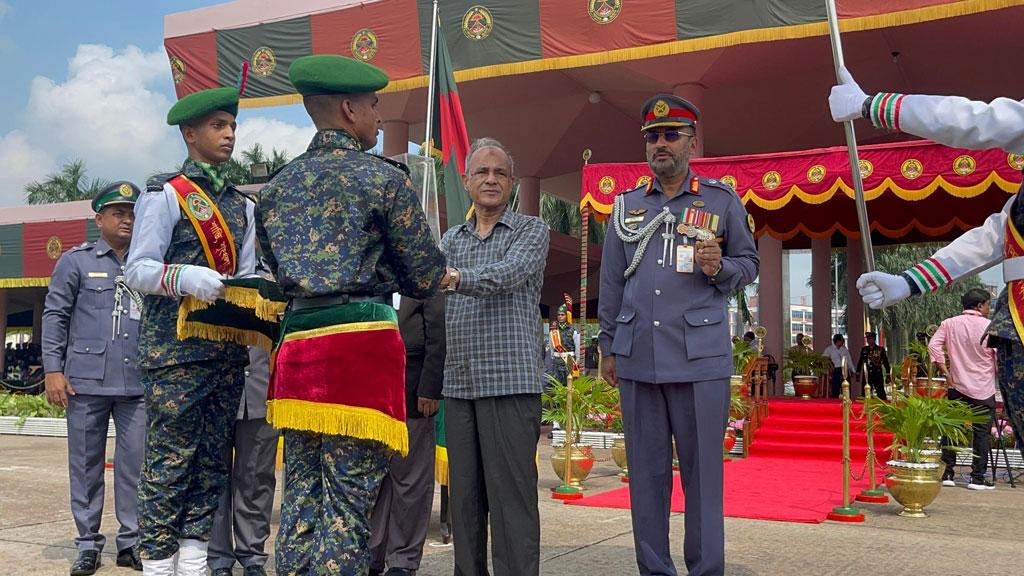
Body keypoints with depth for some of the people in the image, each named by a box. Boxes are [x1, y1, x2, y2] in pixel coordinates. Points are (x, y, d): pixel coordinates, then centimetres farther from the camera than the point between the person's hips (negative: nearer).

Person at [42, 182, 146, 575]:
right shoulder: (77, 261, 7)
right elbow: (54, 316, 5)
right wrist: (53, 370, -4)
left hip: (138, 384, 2)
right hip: (86, 381, -1)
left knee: (137, 465, 0)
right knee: (86, 465, 5)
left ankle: (131, 542, 11)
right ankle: (88, 543, 16)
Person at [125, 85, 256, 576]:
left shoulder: (242, 204, 18)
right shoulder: (166, 193, -1)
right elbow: (137, 269, -7)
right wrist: (187, 278, -25)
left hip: (228, 348, 6)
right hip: (176, 349, -6)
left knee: (212, 458, 8)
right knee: (170, 458, -6)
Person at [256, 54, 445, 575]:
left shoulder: (278, 186, 14)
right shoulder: (383, 177, -3)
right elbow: (427, 278, 1)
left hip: (297, 338, 6)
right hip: (363, 341, -6)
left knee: (300, 498, 12)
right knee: (348, 502, -3)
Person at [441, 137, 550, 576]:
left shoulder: (531, 231, 4)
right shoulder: (451, 239, 19)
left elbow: (509, 274, -17)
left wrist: (456, 278, -34)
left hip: (510, 381, -5)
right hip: (458, 385, 5)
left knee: (511, 494, -6)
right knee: (464, 494, 8)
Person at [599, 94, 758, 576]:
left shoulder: (722, 200, 6)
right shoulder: (626, 206, 13)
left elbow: (749, 263, 10)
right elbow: (612, 281, 15)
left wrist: (720, 267, -13)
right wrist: (608, 347, 12)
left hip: (700, 359, -3)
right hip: (637, 360, 3)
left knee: (702, 472, 1)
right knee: (646, 472, 8)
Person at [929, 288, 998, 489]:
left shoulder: (949, 324, 1)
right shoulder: (990, 326, -8)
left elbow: (933, 346, -6)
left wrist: (945, 372, -1)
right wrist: (999, 377, 13)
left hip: (957, 385, 3)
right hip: (983, 389, -3)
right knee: (982, 432, 4)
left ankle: (947, 474, 9)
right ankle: (977, 477, 4)